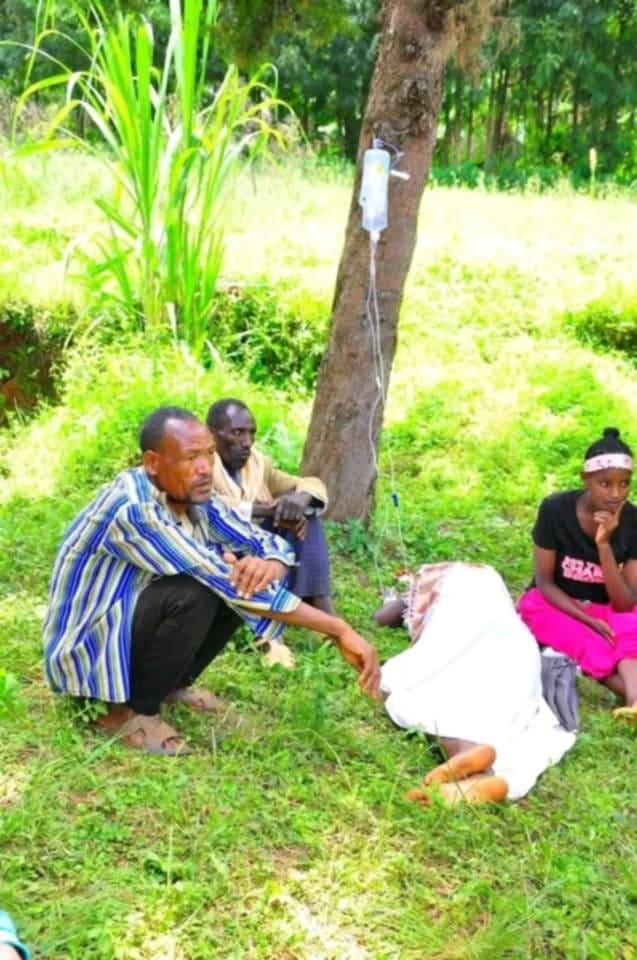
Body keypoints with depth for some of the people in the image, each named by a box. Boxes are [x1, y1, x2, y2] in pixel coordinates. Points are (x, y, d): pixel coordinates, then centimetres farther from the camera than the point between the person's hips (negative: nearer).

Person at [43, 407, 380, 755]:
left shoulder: (192, 497, -6)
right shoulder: (134, 509, -30)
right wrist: (339, 630, -34)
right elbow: (224, 579, -34)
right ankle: (130, 711, -10)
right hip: (85, 647, -8)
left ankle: (171, 684, 10)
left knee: (239, 579, -5)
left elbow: (271, 544, 0)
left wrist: (269, 567, -28)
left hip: (130, 620, 8)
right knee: (194, 596, -31)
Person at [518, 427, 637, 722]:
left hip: (604, 610, 2)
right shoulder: (555, 510, -20)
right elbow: (544, 582, -12)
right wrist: (590, 621, -25)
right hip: (553, 604, -2)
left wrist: (604, 545, -29)